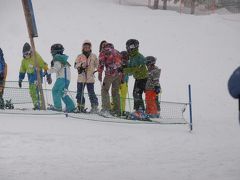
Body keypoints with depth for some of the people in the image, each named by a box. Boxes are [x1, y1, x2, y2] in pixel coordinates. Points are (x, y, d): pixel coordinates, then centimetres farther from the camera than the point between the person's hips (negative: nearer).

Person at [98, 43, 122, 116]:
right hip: (118, 73, 5)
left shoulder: (104, 52, 5)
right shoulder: (116, 52, 22)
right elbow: (121, 63, 20)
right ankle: (117, 110, 12)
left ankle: (106, 108, -10)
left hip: (110, 73, -5)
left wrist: (99, 74, 0)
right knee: (115, 91, 14)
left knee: (105, 90, 2)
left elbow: (101, 63, -4)